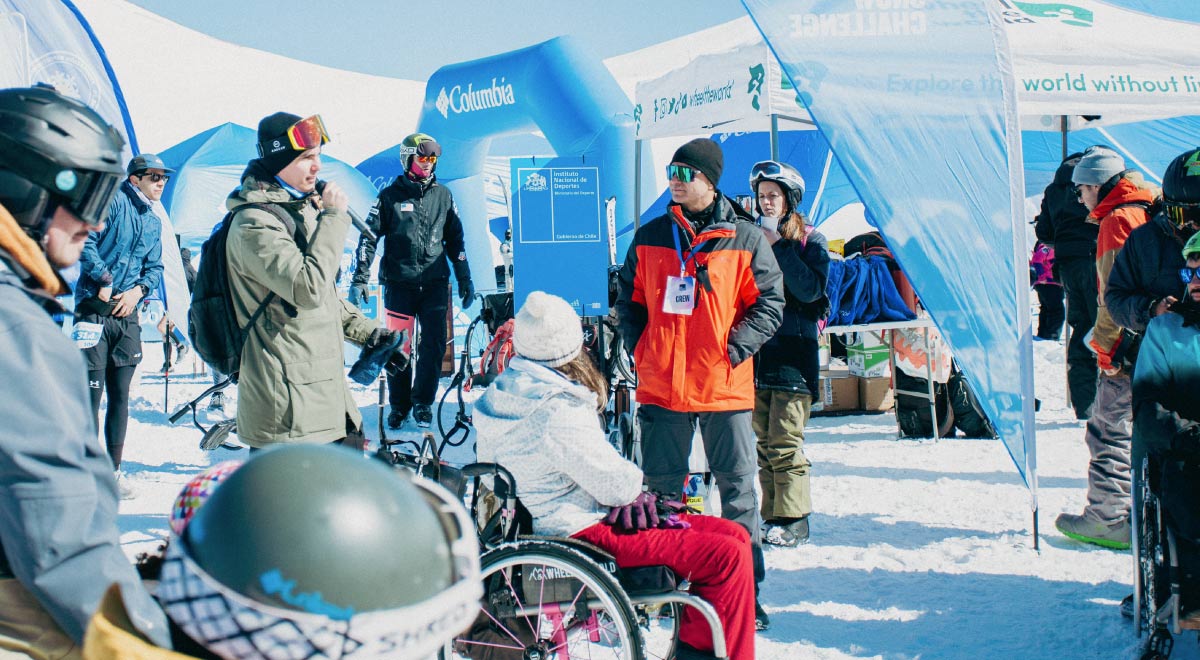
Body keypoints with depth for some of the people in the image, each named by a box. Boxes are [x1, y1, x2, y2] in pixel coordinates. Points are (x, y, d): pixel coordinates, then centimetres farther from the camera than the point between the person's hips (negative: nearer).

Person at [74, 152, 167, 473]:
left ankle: (113, 470, 15)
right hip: (94, 310, -6)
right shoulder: (113, 202, -5)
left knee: (120, 394, 8)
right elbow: (85, 241, -14)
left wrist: (138, 290, 0)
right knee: (92, 390, -7)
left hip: (128, 314, 6)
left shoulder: (154, 222, 17)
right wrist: (104, 279, -15)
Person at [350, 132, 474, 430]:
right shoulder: (390, 196, 3)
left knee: (434, 344, -4)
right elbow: (369, 237, 2)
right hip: (399, 284, -2)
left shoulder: (443, 195, 10)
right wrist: (360, 279, -5)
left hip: (435, 283, 2)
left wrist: (464, 279, 15)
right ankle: (398, 406, 17)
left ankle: (422, 403, 11)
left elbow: (455, 239, 17)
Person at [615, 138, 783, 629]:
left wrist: (736, 348, -10)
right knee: (660, 486, 9)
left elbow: (770, 303, 0)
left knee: (737, 486, 4)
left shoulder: (745, 239, -1)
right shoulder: (650, 238, 8)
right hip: (661, 385, 2)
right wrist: (638, 348, 3)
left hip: (725, 386, -2)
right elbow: (629, 298, 16)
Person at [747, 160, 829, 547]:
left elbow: (810, 289, -14)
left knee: (785, 442, -9)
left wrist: (778, 247, -14)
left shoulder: (810, 241, 1)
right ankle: (772, 518, 12)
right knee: (764, 442, 6)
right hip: (757, 351, 5)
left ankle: (793, 521, -3)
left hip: (793, 351, -5)